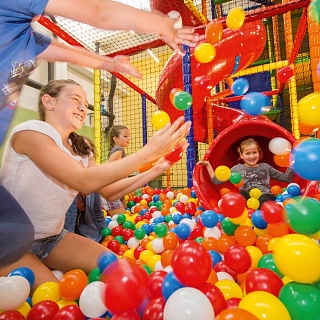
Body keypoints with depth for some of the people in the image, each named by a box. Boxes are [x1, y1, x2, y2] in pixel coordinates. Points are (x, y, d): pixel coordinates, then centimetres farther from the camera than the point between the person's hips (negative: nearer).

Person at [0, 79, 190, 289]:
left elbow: (109, 191, -5)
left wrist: (156, 169, -14)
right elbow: (84, 181, -32)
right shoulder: (30, 131, -20)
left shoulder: (80, 150, 3)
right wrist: (148, 152, -33)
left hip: (52, 238, 6)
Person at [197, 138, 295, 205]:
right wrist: (208, 165, 10)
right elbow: (217, 181, 15)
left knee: (265, 200, -35)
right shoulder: (237, 168, 18)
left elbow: (286, 179, 26)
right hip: (247, 198, -1)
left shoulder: (265, 167, 24)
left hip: (265, 195, 1)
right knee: (242, 193, -36)